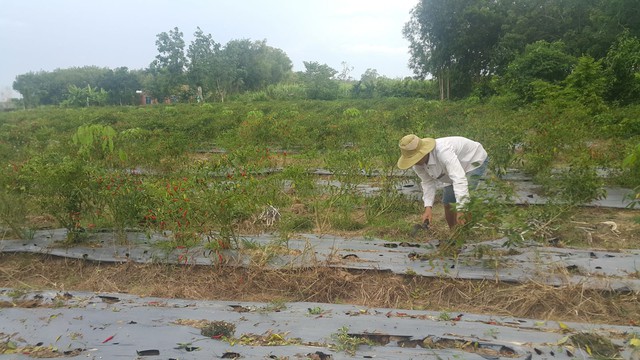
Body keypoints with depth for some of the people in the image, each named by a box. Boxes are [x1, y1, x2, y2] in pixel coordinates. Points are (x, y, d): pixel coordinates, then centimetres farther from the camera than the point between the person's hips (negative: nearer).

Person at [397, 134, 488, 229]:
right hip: (456, 170, 7)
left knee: (464, 200, -24)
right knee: (447, 203, 5)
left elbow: (459, 179, -49)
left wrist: (460, 209, -54)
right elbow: (428, 183, -11)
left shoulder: (442, 151, -44)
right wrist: (428, 207, -24)